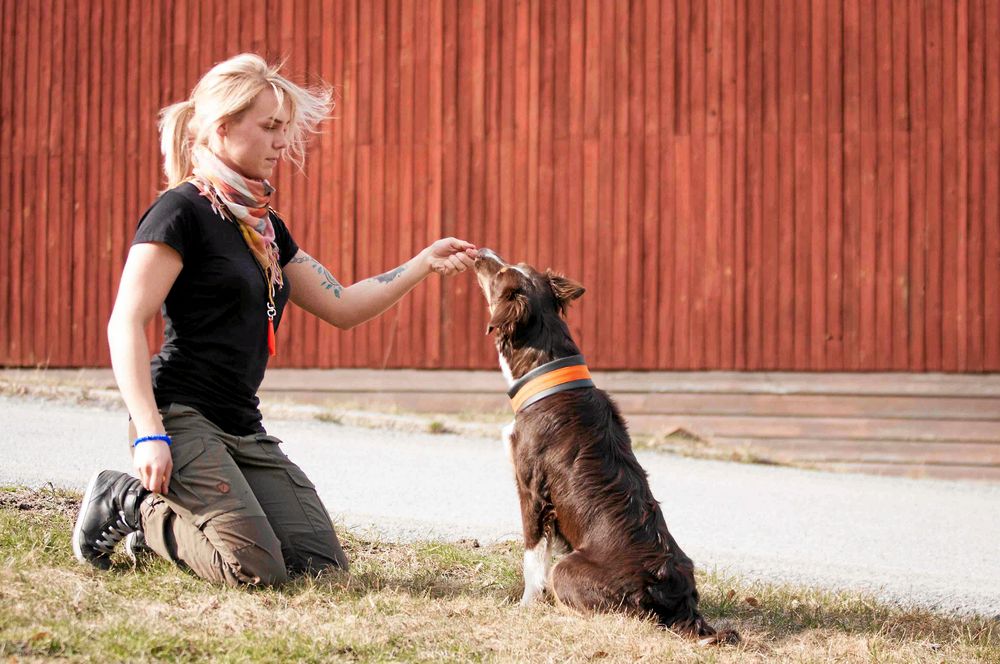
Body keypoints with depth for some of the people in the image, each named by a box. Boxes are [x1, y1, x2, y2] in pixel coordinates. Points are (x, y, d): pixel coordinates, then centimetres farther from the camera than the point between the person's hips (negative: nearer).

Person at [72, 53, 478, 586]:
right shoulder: (182, 210, -9)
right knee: (257, 570, -21)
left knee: (322, 562, -3)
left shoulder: (264, 224, 17)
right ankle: (129, 504, 1)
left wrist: (425, 263, 11)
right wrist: (149, 435, -24)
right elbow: (125, 324, -16)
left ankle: (156, 518, 12)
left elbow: (341, 306, 20)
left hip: (244, 428, 9)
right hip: (182, 417, -9)